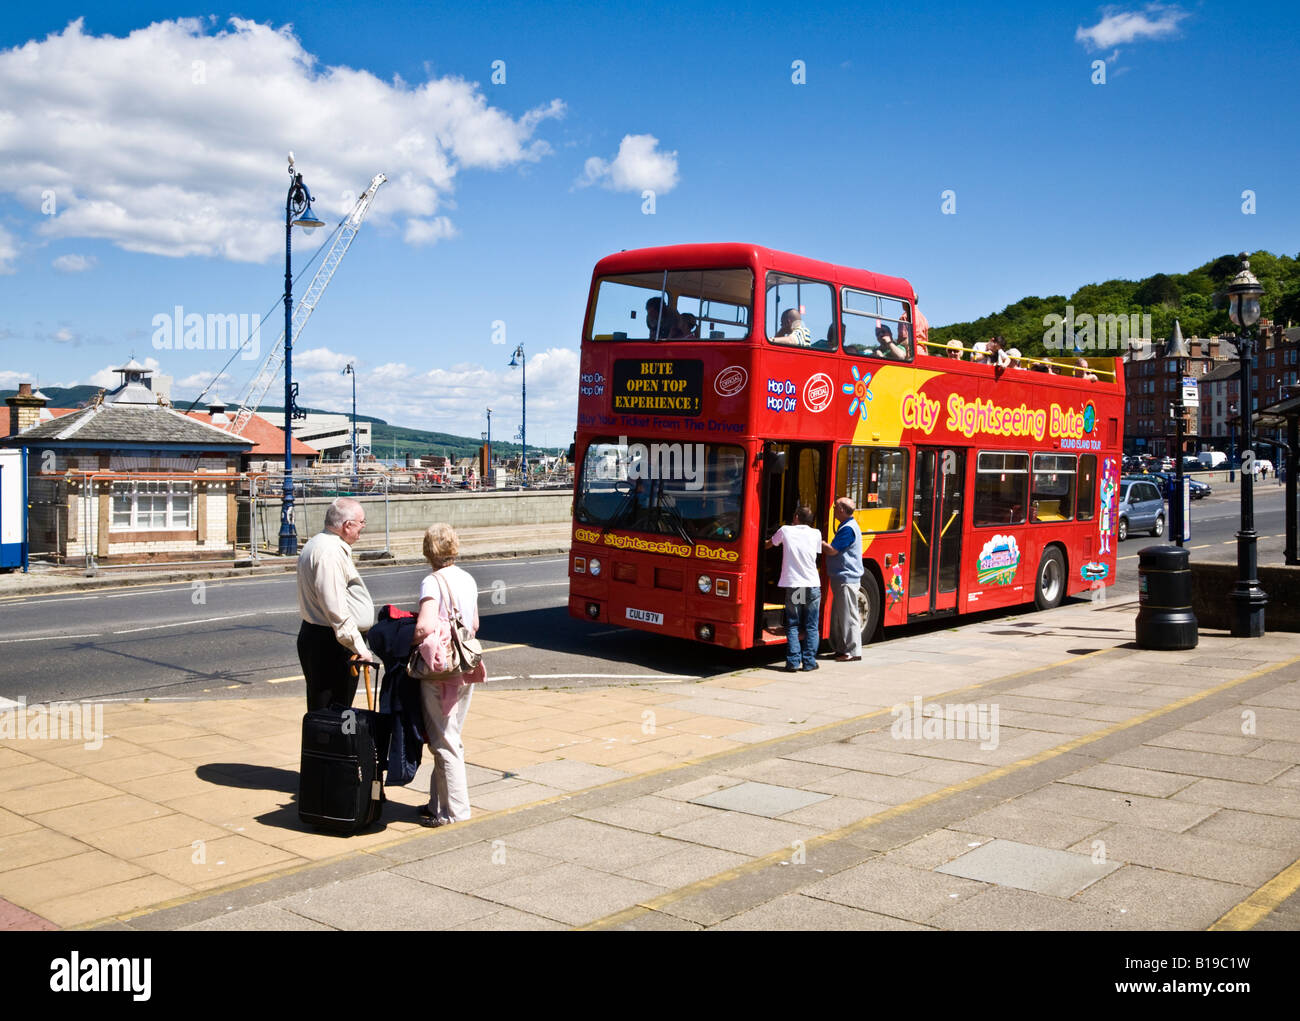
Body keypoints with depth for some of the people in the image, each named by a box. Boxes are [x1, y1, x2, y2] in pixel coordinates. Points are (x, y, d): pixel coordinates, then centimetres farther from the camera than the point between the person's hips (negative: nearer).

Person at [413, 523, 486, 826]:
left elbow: (425, 627, -28)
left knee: (443, 742, 1)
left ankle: (454, 809, 7)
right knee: (451, 738, 16)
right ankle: (439, 802, 25)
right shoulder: (468, 579, 8)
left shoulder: (432, 582, -16)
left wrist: (412, 643, -10)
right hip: (467, 669, 8)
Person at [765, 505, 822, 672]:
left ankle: (793, 662, 1)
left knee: (792, 625, 7)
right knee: (811, 627, 8)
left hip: (792, 586, -1)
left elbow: (768, 545, 18)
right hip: (812, 586, 1)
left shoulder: (785, 530, 3)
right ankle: (809, 662, 6)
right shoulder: (816, 534, 4)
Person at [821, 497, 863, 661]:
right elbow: (837, 549, 19)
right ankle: (841, 649, 21)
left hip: (846, 578, -11)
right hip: (841, 578, 11)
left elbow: (832, 550, -17)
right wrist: (823, 544, 11)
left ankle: (853, 651, 0)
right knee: (838, 615, 14)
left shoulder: (848, 529, -17)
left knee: (848, 615, -5)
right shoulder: (847, 526, 16)